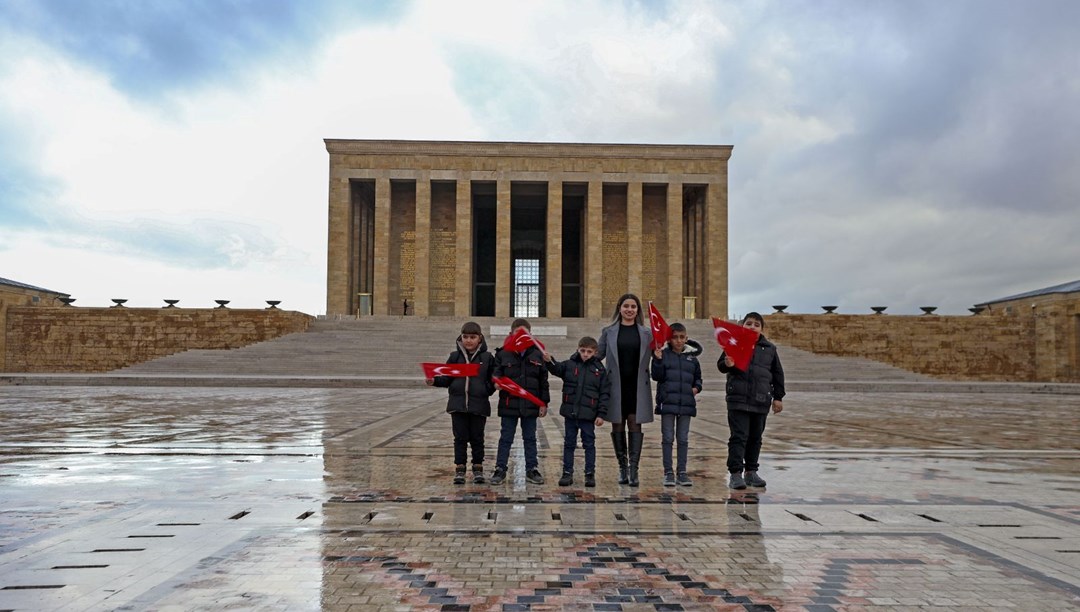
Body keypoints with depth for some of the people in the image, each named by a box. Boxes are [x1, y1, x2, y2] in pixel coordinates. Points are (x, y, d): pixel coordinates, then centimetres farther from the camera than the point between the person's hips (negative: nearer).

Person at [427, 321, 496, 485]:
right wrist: (434, 381, -10)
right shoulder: (455, 357, 6)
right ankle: (459, 469, 13)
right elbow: (447, 379, 8)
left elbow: (493, 379, 5)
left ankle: (478, 468, 20)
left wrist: (492, 387, -15)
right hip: (458, 404, 1)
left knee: (477, 438, 7)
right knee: (460, 438, 5)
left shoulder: (487, 358, 2)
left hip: (479, 405, -1)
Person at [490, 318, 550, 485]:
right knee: (505, 438, 7)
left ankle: (532, 470, 22)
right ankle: (500, 470, 16)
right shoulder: (502, 354, -2)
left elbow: (543, 382, 5)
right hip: (509, 404, -1)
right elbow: (496, 375, 0)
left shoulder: (537, 355, 3)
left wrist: (544, 403, 3)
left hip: (530, 405, 2)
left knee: (530, 438, 12)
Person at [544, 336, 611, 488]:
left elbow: (605, 393, 0)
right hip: (570, 412, 1)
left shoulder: (599, 369, 0)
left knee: (589, 444, 8)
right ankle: (567, 473, 18)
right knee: (569, 444, 9)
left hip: (588, 414, -1)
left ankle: (590, 474, 18)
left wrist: (601, 414, -5)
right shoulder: (570, 364, 1)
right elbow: (557, 369, -15)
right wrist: (550, 361, -36)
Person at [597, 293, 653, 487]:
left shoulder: (646, 332, 7)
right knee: (618, 426, 6)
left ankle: (633, 469, -1)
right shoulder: (608, 332, 6)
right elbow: (597, 355, 9)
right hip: (616, 386, 0)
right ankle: (622, 468, 17)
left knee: (635, 425, -3)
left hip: (637, 386, 0)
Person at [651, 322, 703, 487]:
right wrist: (657, 360, -19)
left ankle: (682, 472, 16)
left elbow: (698, 377, 20)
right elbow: (657, 376, -7)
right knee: (668, 438, 2)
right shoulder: (663, 355, 0)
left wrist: (696, 388, 1)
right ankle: (668, 472, 9)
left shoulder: (691, 358, 11)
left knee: (683, 439, 8)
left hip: (687, 404, 3)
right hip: (668, 403, -3)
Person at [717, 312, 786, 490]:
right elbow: (720, 364, 1)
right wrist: (727, 364, -23)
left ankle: (751, 472, 23)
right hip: (738, 399, -3)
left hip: (761, 400, 4)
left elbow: (777, 374, 14)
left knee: (755, 438, 12)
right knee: (739, 436, -7)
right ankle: (735, 473, -4)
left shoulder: (770, 349, 10)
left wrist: (778, 397, 11)